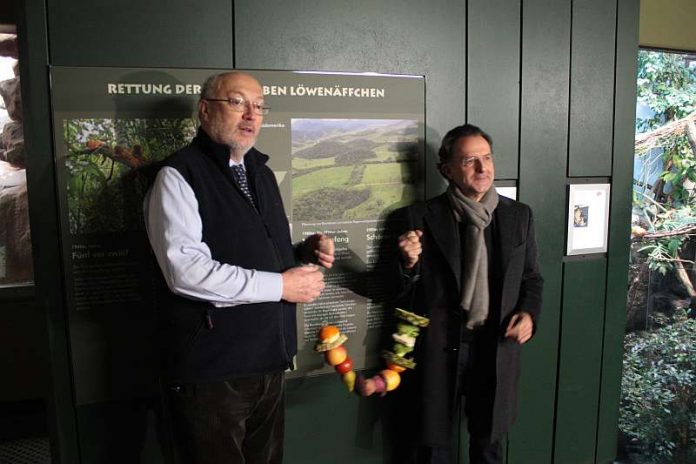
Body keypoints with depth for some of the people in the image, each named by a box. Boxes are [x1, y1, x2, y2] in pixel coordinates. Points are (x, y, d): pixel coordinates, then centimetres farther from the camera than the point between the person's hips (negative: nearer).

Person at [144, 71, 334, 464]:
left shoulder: (262, 173, 14)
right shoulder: (179, 175, -11)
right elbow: (185, 270, -24)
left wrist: (305, 252, 1)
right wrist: (281, 285, -19)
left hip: (268, 361, 8)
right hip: (210, 369, -7)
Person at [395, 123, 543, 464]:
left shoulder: (519, 215, 1)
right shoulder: (420, 217, -9)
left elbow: (531, 278, 11)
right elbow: (403, 294, -6)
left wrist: (528, 313, -8)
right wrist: (409, 263, -26)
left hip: (497, 346, 3)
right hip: (440, 347, -2)